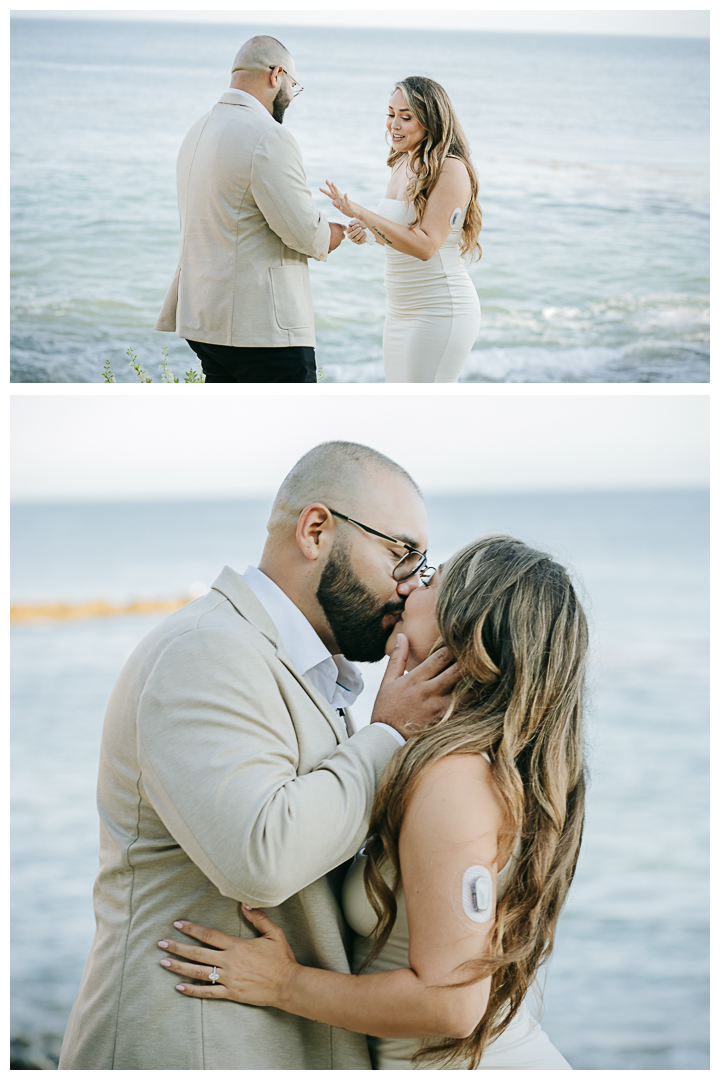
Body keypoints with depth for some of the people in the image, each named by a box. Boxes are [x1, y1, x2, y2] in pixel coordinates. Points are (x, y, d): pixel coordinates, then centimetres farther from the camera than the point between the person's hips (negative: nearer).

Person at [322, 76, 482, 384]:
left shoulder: (450, 170, -15)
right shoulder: (401, 165, 11)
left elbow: (426, 245, -23)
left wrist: (362, 214, -26)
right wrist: (368, 233, 2)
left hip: (440, 312, -9)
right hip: (399, 313, 9)